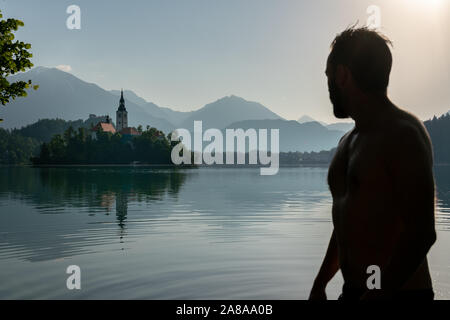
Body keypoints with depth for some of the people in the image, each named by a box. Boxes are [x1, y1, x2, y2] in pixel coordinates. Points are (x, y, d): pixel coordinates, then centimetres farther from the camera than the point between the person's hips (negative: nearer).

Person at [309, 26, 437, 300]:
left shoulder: (403, 134, -13)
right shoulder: (349, 141, 14)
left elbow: (421, 232, -20)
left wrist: (378, 293, -23)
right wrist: (320, 283, 19)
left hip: (398, 291, -7)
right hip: (353, 290, 8)